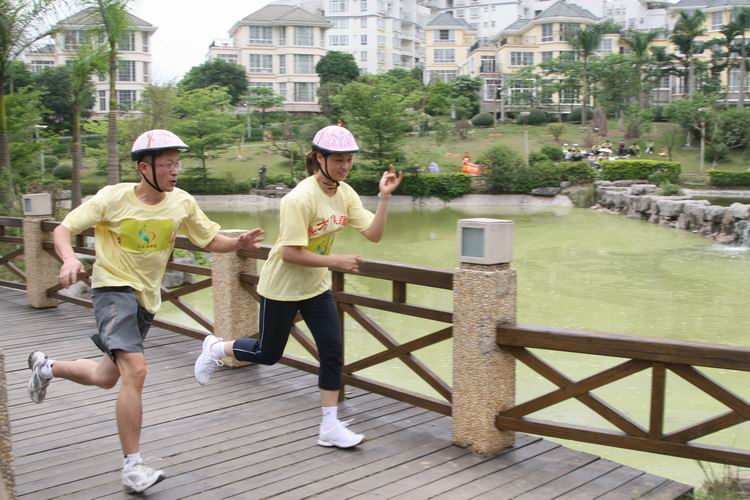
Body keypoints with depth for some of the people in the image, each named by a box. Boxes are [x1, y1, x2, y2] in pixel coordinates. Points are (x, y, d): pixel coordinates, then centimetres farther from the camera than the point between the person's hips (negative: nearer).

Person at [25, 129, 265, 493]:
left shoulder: (182, 203, -6)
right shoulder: (113, 198, -15)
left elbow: (210, 240, 3)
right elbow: (62, 229, -9)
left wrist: (239, 243, -17)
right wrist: (69, 258, -30)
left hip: (147, 298, 6)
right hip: (113, 288, -5)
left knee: (106, 377, 19)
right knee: (135, 370, -25)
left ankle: (47, 367, 50)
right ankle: (132, 467, -13)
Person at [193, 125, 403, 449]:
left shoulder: (345, 194, -4)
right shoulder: (300, 198, -26)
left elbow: (374, 234, -9)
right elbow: (290, 253, -28)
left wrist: (384, 196, -19)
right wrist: (335, 261, -28)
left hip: (316, 287, 6)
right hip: (281, 287, -6)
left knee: (332, 350, -1)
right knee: (267, 354, 9)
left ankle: (330, 426, 9)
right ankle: (217, 349, 38)